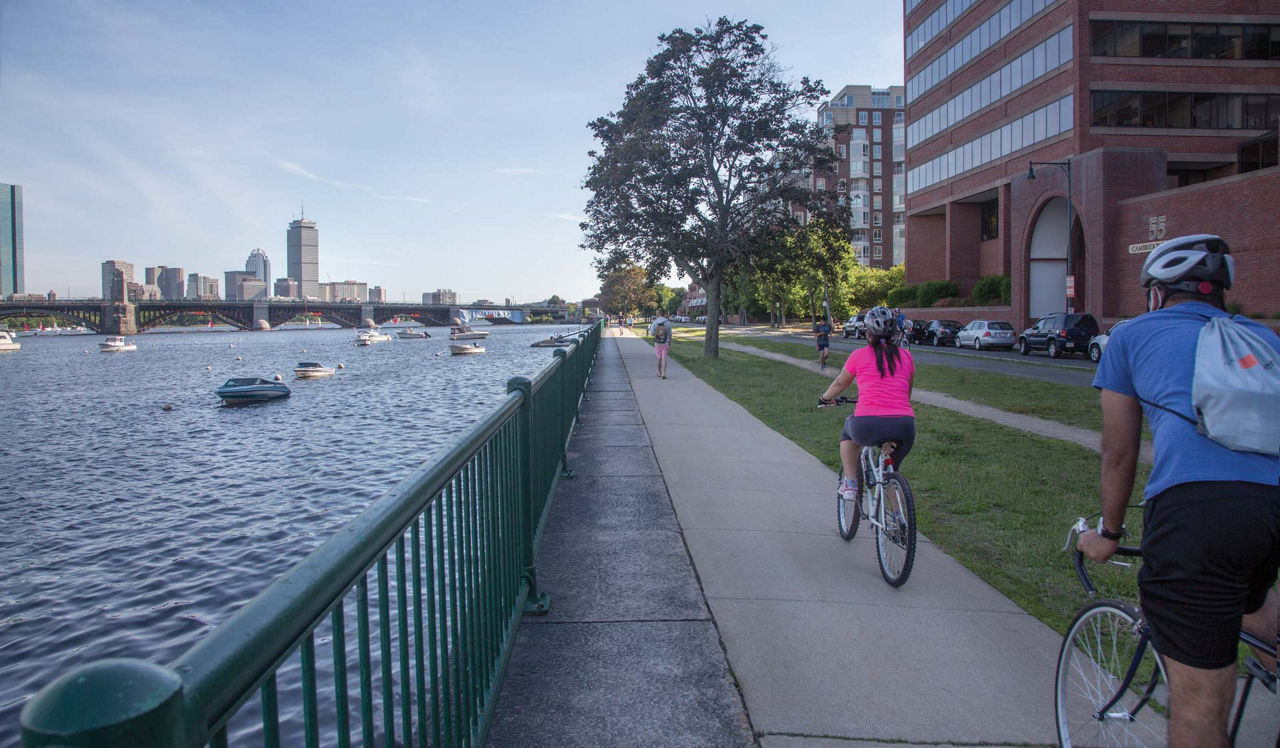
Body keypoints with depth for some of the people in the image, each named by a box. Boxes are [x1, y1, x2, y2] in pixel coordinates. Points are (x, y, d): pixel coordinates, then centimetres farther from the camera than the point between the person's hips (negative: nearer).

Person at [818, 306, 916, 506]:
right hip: (904, 428, 2)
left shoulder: (859, 355, 7)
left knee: (849, 429, 32)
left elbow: (840, 383, 23)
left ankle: (850, 484, 24)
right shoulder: (905, 356, 14)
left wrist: (824, 398, 42)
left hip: (868, 425, -2)